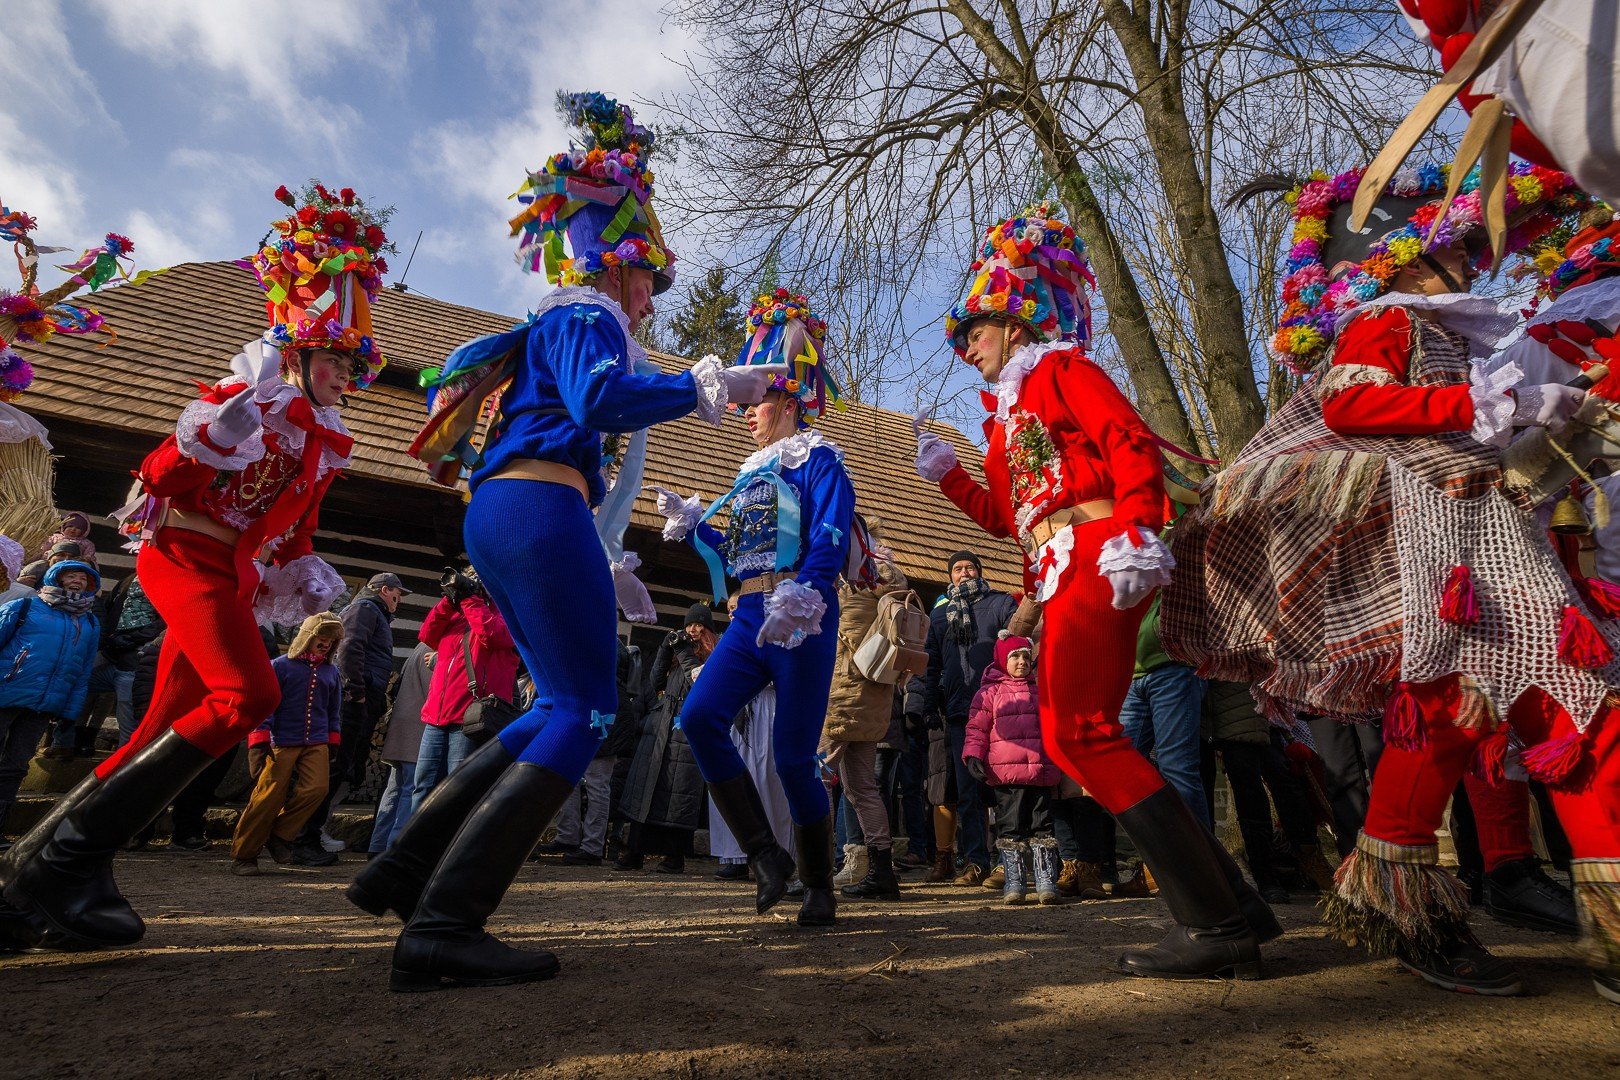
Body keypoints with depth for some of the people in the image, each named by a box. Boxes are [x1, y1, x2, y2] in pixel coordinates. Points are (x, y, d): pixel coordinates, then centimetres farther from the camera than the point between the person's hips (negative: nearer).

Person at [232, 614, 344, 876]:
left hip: (316, 744, 4)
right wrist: (262, 740, -8)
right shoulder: (281, 665, -2)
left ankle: (280, 835, 9)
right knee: (269, 797, -4)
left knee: (316, 789, -13)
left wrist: (333, 741, 18)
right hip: (282, 743, -4)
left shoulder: (331, 672, 12)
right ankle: (243, 854, 12)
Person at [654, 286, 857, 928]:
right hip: (750, 617, 7)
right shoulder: (752, 473, 23)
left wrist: (801, 598, -30)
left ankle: (820, 886, 16)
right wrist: (692, 524, 14)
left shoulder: (817, 457, 1)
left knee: (792, 756, -6)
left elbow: (831, 539, -14)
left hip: (804, 619, -7)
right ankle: (766, 855, -1)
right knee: (699, 717, -14)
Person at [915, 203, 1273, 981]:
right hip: (1061, 574, 9)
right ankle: (1232, 908, 10)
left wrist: (1137, 530, -23)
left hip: (1095, 556, -9)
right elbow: (1005, 515, 25)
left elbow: (1132, 443, -9)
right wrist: (946, 473, 17)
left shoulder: (1059, 365, 7)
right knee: (1089, 740, 4)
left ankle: (1214, 923, -8)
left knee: (1076, 734, -15)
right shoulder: (1006, 414, 30)